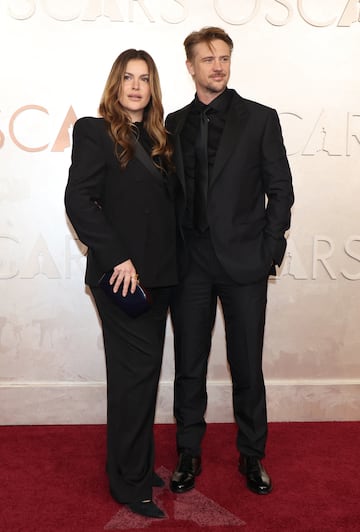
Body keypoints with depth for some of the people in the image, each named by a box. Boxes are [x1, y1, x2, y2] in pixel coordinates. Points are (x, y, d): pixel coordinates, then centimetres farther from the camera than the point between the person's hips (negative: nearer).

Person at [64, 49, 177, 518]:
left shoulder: (158, 139, 16)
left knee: (142, 372, 13)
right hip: (122, 275, -7)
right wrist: (117, 257, -18)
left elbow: (169, 202, 16)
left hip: (157, 273, 7)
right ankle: (130, 482, 13)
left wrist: (172, 262, 5)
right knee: (136, 372, -2)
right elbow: (79, 201, -12)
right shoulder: (95, 132, -3)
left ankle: (135, 466, 28)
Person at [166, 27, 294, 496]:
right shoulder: (175, 124, 10)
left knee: (247, 366, 7)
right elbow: (171, 192, 9)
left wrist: (269, 251, -6)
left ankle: (251, 456, 25)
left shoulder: (260, 118, 3)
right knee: (189, 366, 9)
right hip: (190, 263, 2)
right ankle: (189, 455, 26)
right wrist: (170, 253, 1)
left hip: (244, 263, -2)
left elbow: (280, 190, 1)